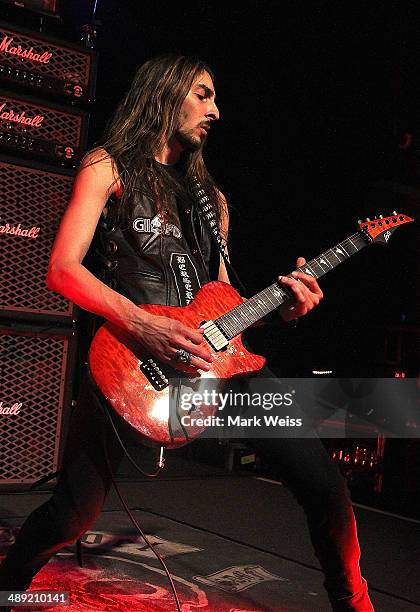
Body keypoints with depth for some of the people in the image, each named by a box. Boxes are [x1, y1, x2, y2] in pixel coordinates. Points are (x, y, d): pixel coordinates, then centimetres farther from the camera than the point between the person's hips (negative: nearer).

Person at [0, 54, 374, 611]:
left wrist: (279, 308, 4)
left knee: (325, 487, -4)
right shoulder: (109, 167, 6)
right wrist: (143, 325, -19)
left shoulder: (209, 194, 23)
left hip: (214, 354, 5)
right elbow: (62, 269, -6)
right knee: (73, 515, -3)